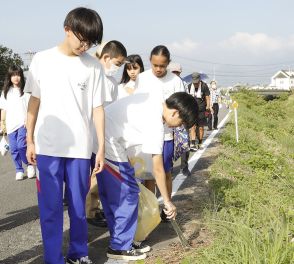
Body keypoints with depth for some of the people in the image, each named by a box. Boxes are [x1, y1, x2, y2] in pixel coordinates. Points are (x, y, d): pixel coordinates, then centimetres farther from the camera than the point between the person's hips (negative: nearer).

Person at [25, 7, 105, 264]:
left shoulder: (93, 66, 1)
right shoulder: (42, 60, 1)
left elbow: (97, 108, 3)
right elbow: (34, 102, 7)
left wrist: (102, 147, 0)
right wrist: (30, 140, 6)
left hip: (80, 148, 0)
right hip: (47, 147, 0)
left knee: (78, 205, 10)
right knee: (50, 207, 4)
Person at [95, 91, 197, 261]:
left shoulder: (156, 98, 4)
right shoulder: (155, 126, -19)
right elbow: (158, 170, -15)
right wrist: (168, 201, -4)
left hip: (98, 140, 10)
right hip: (109, 147, -10)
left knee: (111, 195, 15)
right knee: (127, 195, -2)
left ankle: (120, 241, 25)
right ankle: (120, 247, 8)